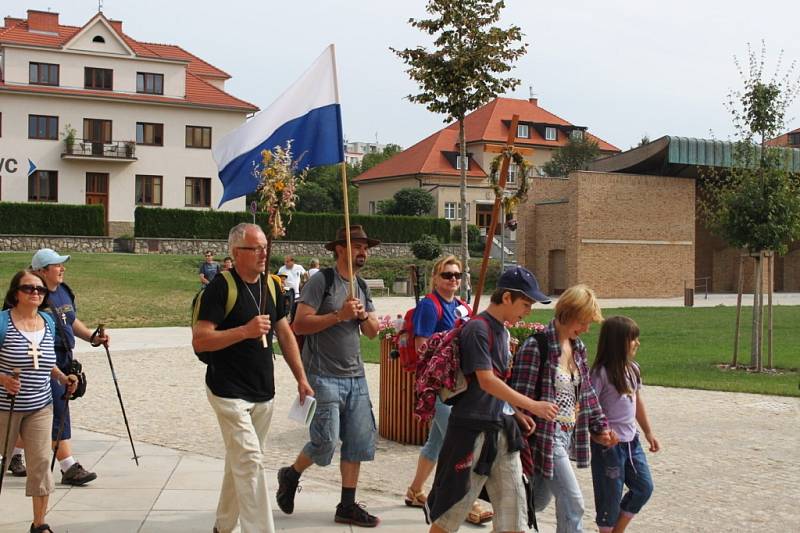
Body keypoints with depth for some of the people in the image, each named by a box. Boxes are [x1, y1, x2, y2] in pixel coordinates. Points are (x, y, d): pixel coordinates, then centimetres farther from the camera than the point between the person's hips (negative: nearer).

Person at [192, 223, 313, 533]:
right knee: (250, 461, -13)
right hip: (229, 392, -7)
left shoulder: (270, 285, 8)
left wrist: (301, 378, 12)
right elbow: (199, 341, -18)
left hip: (263, 392, 7)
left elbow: (284, 334, 16)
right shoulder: (220, 287, -12)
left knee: (240, 461, 16)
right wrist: (245, 331, -26)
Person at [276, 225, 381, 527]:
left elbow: (373, 332, 15)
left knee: (358, 441, 4)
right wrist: (339, 315, -20)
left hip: (355, 376, 7)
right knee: (325, 442, -7)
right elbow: (299, 325, -16)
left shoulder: (362, 287, 14)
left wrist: (363, 315, -6)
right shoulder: (321, 281, -9)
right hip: (324, 376, -7)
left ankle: (347, 507, 14)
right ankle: (291, 475, 21)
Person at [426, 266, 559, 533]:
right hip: (473, 430, -8)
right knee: (454, 504, 3)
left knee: (513, 510, 8)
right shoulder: (478, 329, -15)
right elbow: (486, 381, -22)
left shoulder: (503, 331, 12)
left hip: (502, 429, 8)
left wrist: (516, 413, 8)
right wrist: (533, 406, -20)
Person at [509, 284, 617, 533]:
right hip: (546, 435, -8)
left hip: (568, 435, 8)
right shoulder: (536, 346, -16)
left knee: (538, 502, 16)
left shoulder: (578, 347, 10)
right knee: (572, 503, -9)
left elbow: (586, 392, 20)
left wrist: (600, 427, 14)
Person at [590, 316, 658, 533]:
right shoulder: (601, 373, -18)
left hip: (631, 441, 8)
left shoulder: (633, 370, 6)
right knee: (611, 494, 3)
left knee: (644, 487, 11)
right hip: (609, 444, -8)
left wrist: (648, 433, 20)